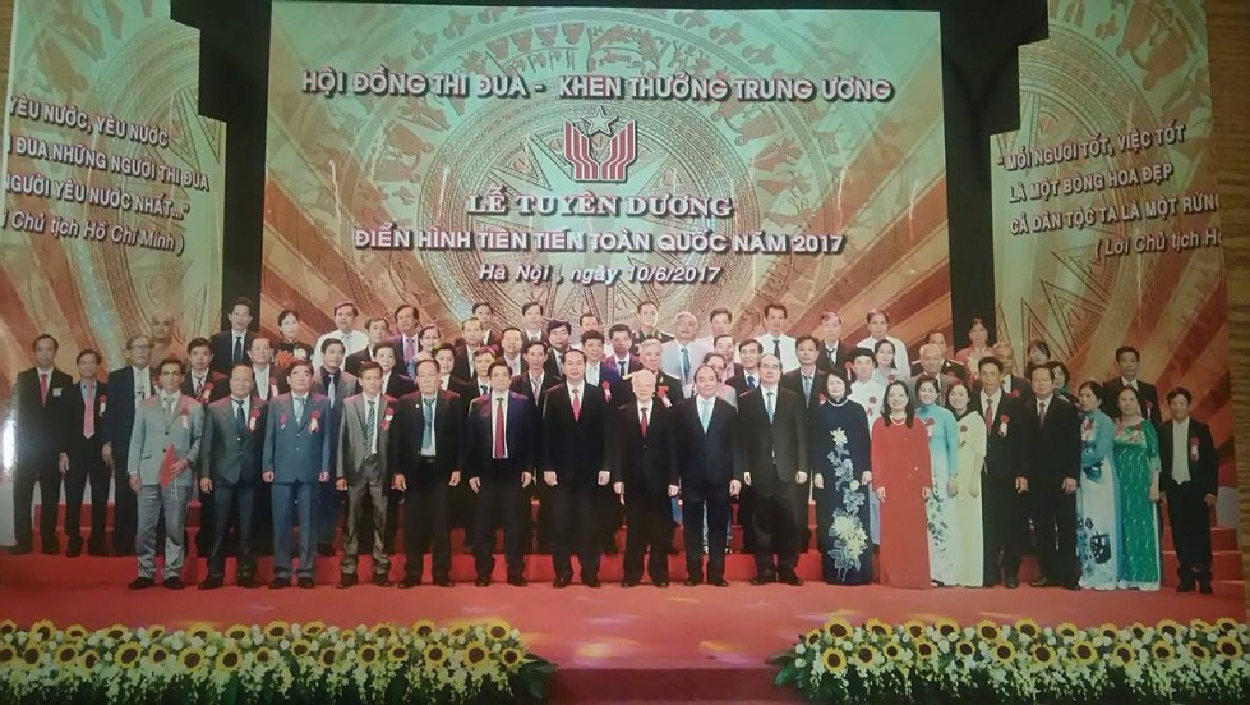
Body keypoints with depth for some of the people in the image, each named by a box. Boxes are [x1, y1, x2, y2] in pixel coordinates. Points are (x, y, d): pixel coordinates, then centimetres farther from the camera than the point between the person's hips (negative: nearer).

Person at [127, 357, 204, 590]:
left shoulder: (193, 407, 7)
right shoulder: (145, 406, 12)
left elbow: (199, 439, 7)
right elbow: (136, 440, 9)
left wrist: (188, 460, -8)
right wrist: (133, 471, 2)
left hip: (179, 475, -1)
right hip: (149, 474, 1)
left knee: (175, 527, 2)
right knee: (145, 527, 1)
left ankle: (173, 573, 10)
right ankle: (145, 573, 11)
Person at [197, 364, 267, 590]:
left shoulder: (262, 408, 4)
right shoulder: (215, 408, 5)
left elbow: (266, 441, 2)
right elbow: (206, 444, 3)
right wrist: (204, 474, -3)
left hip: (250, 476, 0)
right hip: (223, 476, 0)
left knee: (246, 528, 6)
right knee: (219, 528, 2)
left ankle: (245, 573, 13)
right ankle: (215, 574, 9)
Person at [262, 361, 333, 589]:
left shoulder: (323, 403, 6)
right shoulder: (276, 403, 9)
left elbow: (327, 438, 4)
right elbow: (269, 437, 7)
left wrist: (325, 467, -3)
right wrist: (267, 467, 1)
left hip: (310, 473, -1)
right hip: (282, 472, 1)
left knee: (308, 523, 4)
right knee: (281, 522, 2)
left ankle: (306, 571, 10)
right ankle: (282, 571, 9)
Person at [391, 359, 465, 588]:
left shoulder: (454, 401, 1)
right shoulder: (405, 403, 4)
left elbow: (460, 436, 1)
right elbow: (397, 438, 3)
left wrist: (458, 468, -4)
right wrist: (397, 471, -3)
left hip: (443, 469, -1)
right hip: (414, 468, 1)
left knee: (442, 522, 3)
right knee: (413, 523, 4)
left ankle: (442, 573, 10)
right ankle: (412, 573, 13)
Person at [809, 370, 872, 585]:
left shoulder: (858, 410, 7)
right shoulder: (819, 412, 7)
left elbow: (866, 441, 5)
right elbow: (814, 444, 3)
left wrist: (867, 469, -3)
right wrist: (817, 472, -6)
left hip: (855, 472, 0)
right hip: (828, 474, 0)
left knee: (856, 520, -2)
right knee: (831, 522, -1)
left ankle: (858, 572, 2)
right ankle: (834, 573, 2)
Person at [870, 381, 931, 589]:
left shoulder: (917, 424, 8)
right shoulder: (880, 424, 5)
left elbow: (925, 455, 5)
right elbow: (876, 455, 1)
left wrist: (927, 484, -1)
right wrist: (878, 484, -7)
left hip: (913, 482, 1)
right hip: (889, 483, -1)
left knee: (914, 529, 1)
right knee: (891, 530, 0)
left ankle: (915, 577, 7)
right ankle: (893, 576, 5)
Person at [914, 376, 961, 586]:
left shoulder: (946, 415, 2)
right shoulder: (913, 416, 9)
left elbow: (953, 446, 0)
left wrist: (953, 476, -6)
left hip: (940, 472, -3)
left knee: (941, 519, -6)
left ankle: (942, 572, -2)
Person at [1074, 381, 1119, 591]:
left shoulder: (1105, 422, -6)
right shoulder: (1078, 420, 11)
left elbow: (1099, 454, -14)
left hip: (1100, 478, -5)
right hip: (1081, 479, 6)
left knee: (1100, 524, -5)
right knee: (1082, 526, 5)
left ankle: (1104, 576, 1)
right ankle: (1087, 575, 11)